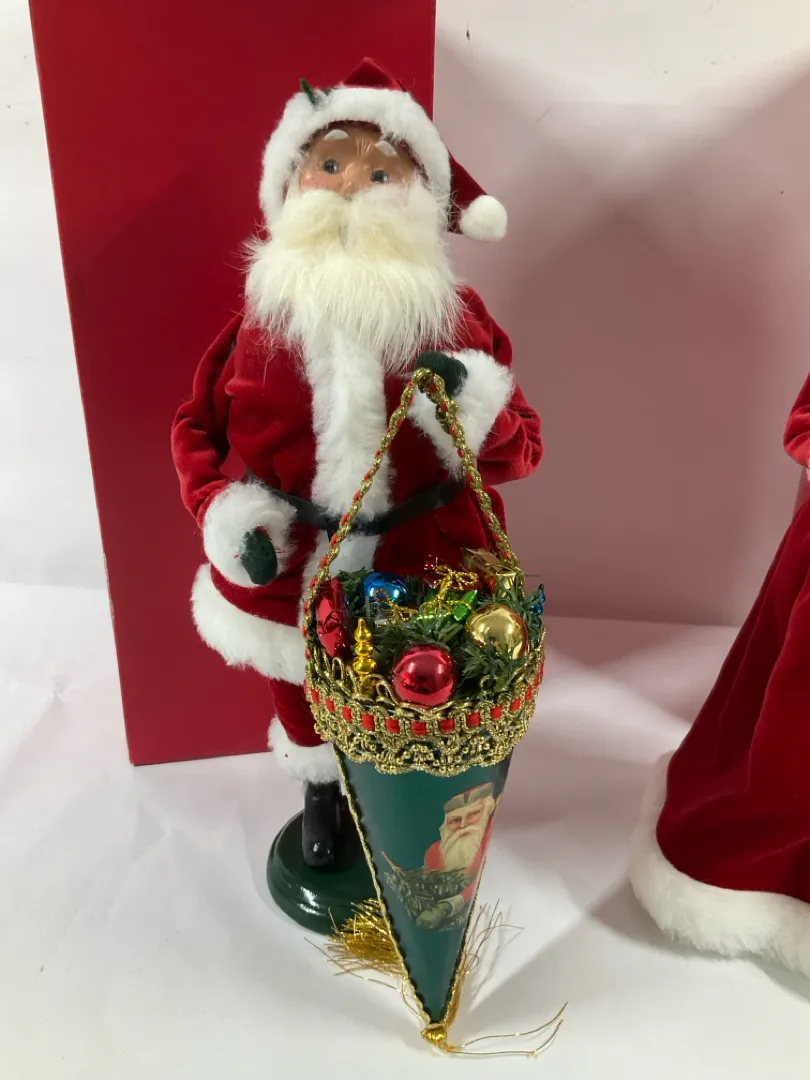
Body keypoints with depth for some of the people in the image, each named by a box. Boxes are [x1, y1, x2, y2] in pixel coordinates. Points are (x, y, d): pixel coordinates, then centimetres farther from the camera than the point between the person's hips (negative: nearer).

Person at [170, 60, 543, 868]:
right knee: (303, 707, 27)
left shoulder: (457, 319, -10)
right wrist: (222, 510, -16)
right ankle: (320, 798, 61)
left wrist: (477, 409, -31)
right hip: (289, 579, 1)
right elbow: (196, 426, 1)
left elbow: (520, 453, -9)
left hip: (421, 579, 0)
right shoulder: (262, 318, -9)